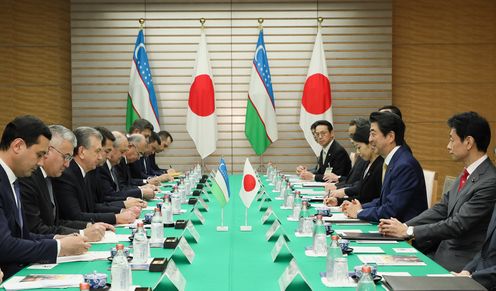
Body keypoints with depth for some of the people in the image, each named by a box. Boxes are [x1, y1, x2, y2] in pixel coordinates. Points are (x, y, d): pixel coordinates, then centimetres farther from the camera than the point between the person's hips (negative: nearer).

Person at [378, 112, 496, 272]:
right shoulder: (466, 174, 11)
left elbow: (458, 224, -21)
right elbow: (441, 209, 10)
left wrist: (408, 231, -16)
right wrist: (404, 226, -4)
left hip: (463, 260, -8)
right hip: (444, 249, 8)